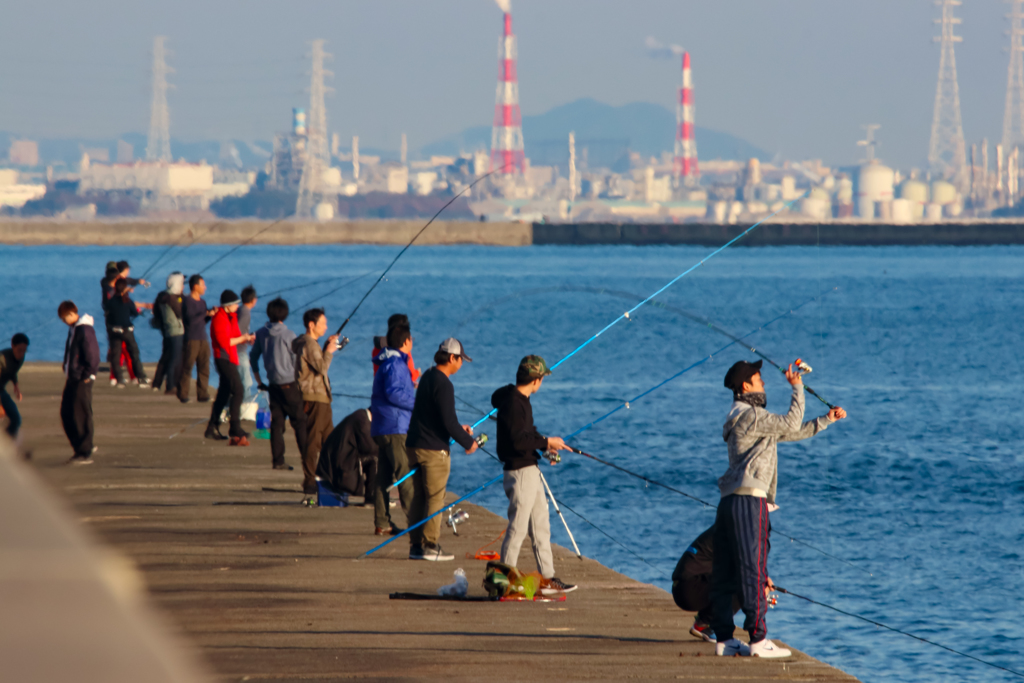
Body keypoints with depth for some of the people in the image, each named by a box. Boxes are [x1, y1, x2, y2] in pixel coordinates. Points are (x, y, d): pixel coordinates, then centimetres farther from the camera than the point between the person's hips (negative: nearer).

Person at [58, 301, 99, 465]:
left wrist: (87, 376, -17)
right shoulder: (73, 329, 14)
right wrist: (68, 373, 16)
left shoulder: (85, 330, -15)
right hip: (72, 379, 10)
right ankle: (85, 447, 20)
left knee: (81, 416, -6)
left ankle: (85, 454, -1)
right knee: (66, 414, 11)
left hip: (82, 380, -10)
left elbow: (93, 355, -20)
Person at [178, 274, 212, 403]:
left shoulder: (202, 302, 16)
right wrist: (206, 313, -15)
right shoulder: (187, 301, -8)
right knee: (187, 367, -4)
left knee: (204, 368, 4)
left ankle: (202, 394, 8)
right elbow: (191, 319, -18)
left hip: (203, 339, 7)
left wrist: (211, 313, 3)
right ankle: (182, 395, 2)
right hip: (191, 339, -7)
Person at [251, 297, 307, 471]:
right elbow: (298, 361, -10)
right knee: (300, 422, 2)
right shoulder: (289, 335, -12)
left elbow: (253, 357, 10)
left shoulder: (261, 333, 2)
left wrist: (259, 381, 19)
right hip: (290, 384, -5)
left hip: (273, 385, 5)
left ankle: (278, 460, 4)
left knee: (276, 422, 6)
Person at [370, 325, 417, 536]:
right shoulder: (396, 364, -12)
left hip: (381, 429, 10)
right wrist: (418, 403, -16)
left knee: (384, 476, 9)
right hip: (396, 429, -10)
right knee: (406, 475, -10)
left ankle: (382, 523, 9)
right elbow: (394, 392, -22)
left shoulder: (386, 363, 19)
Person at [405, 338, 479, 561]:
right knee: (435, 499, -3)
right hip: (434, 449, -9)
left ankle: (416, 545, 13)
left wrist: (458, 428, 24)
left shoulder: (427, 377, 12)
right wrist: (468, 442, -4)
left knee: (419, 497, 11)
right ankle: (430, 546, -2)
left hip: (415, 445, 9)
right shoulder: (443, 384, -16)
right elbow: (448, 422, -17)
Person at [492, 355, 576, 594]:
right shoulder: (512, 404, -19)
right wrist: (546, 442, -15)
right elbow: (518, 441, -25)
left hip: (531, 470, 11)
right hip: (519, 472, -11)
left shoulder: (521, 401, 13)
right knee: (517, 528, -6)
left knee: (540, 526, 14)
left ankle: (548, 577, 19)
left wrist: (546, 444, 9)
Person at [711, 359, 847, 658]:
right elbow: (791, 424, -12)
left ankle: (724, 639, 11)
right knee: (753, 571, -10)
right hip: (749, 500, -10)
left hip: (731, 502, 10)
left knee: (725, 574, 8)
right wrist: (797, 388, -2)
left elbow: (794, 433, 29)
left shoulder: (756, 420, 23)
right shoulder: (749, 416, -8)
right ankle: (758, 639, -12)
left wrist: (826, 420, 27)